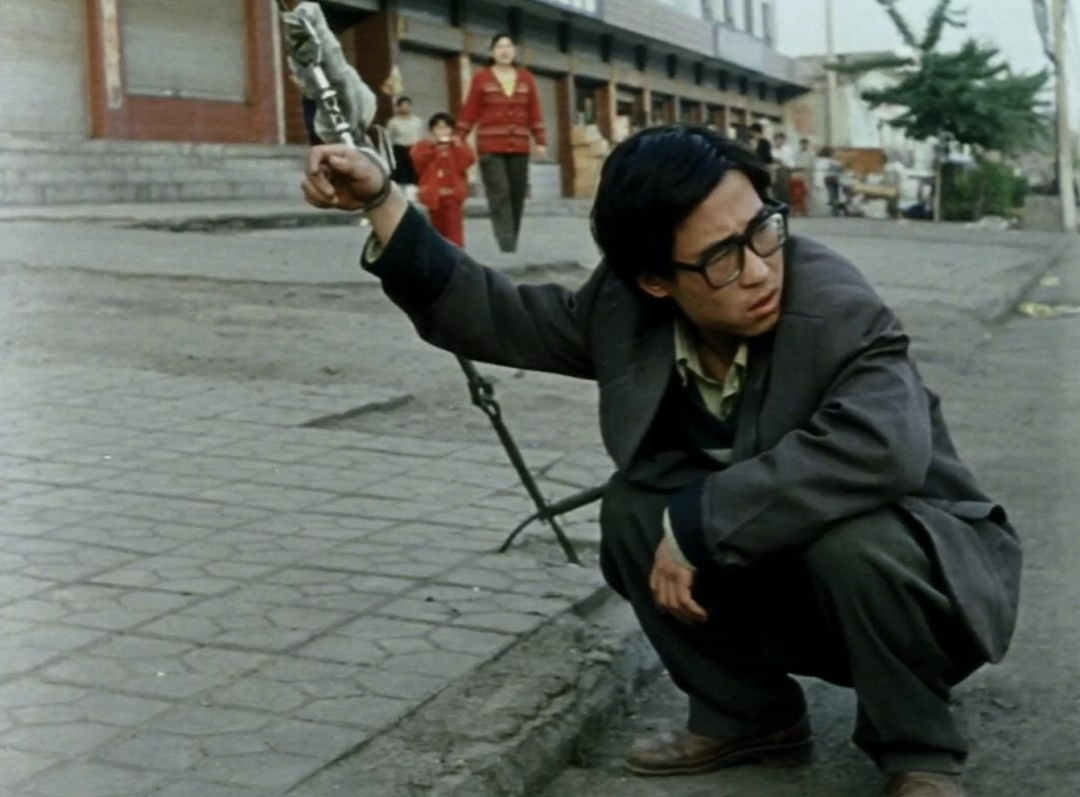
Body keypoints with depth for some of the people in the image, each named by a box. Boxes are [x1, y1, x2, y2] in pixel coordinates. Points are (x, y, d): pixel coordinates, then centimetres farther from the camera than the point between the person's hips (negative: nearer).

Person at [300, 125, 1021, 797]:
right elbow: (493, 315, 0)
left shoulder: (834, 309, -28)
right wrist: (381, 202, -11)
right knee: (636, 509, -14)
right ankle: (749, 712, 3)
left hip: (913, 563, -5)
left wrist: (697, 525, -39)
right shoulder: (627, 308, -11)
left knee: (853, 542, -36)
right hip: (782, 569, 5)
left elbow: (883, 448, -45)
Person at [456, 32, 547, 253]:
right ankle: (507, 247, -16)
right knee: (499, 196, -12)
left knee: (517, 196, 3)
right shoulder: (481, 78, 2)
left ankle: (511, 244, 12)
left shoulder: (526, 78, 12)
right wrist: (458, 140, -5)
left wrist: (541, 142, 3)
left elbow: (535, 113, 10)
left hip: (519, 147, 3)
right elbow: (469, 113, 0)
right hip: (490, 147, -3)